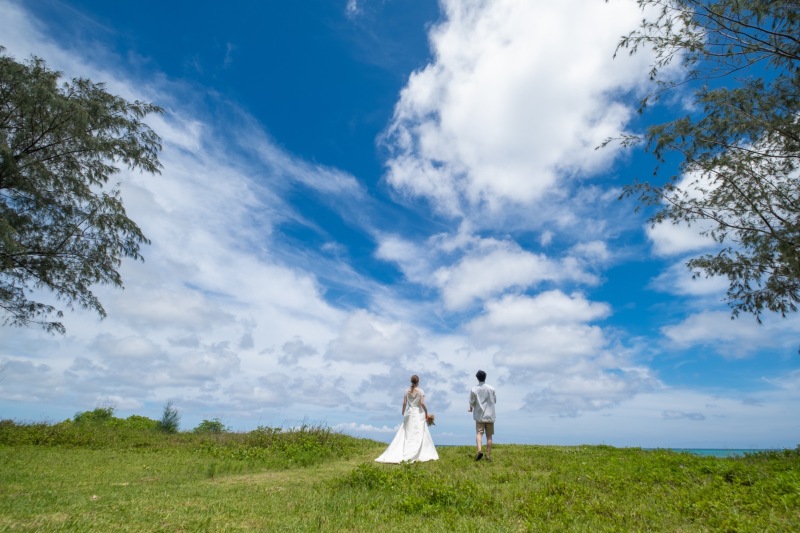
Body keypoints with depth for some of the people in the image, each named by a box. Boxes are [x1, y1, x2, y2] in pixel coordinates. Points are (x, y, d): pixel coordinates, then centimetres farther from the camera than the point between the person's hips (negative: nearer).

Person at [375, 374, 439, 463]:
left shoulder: (407, 391, 2)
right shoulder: (420, 391, -8)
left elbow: (404, 403, -1)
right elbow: (422, 403, -16)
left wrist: (403, 413, 13)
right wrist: (426, 412, -4)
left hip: (409, 414, 4)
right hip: (419, 413, -4)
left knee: (406, 435, 9)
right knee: (419, 435, 3)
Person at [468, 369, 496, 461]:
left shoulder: (474, 389, -5)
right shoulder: (491, 388, -1)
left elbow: (471, 402, -1)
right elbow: (495, 400, 8)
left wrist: (471, 409, 19)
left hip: (479, 415, -1)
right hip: (490, 415, 2)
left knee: (479, 433, -2)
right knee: (489, 436, 8)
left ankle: (479, 450, -25)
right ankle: (488, 456, 10)